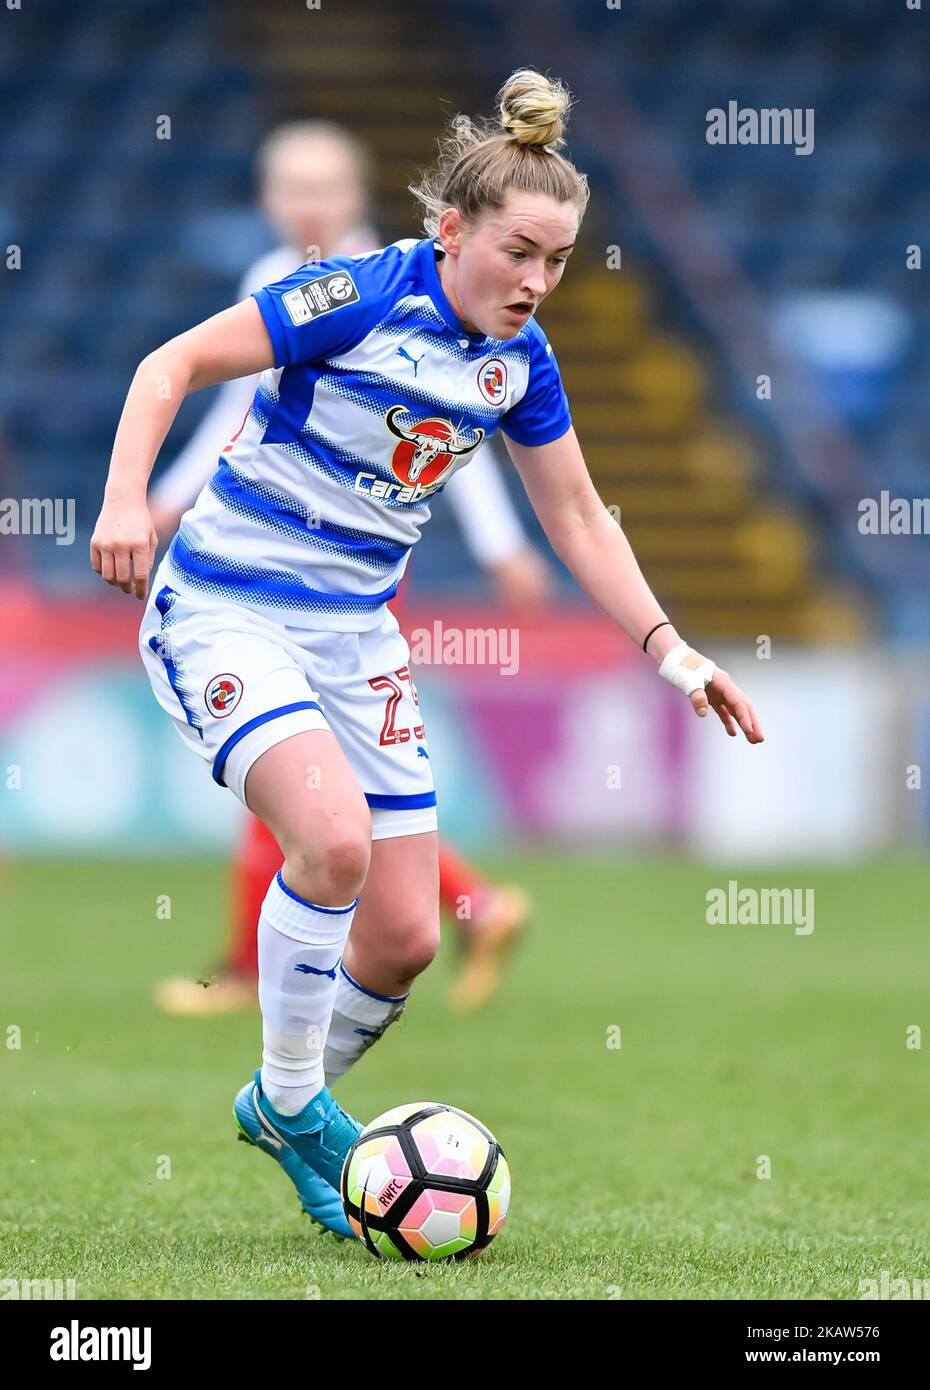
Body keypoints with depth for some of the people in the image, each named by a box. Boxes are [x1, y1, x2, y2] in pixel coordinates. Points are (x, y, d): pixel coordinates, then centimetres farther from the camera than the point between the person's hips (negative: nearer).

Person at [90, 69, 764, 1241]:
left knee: (405, 936, 0)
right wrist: (126, 500, -27)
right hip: (223, 608, -6)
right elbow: (171, 364, -14)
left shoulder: (519, 359, 1)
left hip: (356, 635, 6)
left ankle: (284, 1105, 27)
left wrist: (674, 655, 6)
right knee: (335, 838, -30)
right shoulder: (362, 297, -18)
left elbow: (578, 518, 13)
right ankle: (291, 1099, -9)